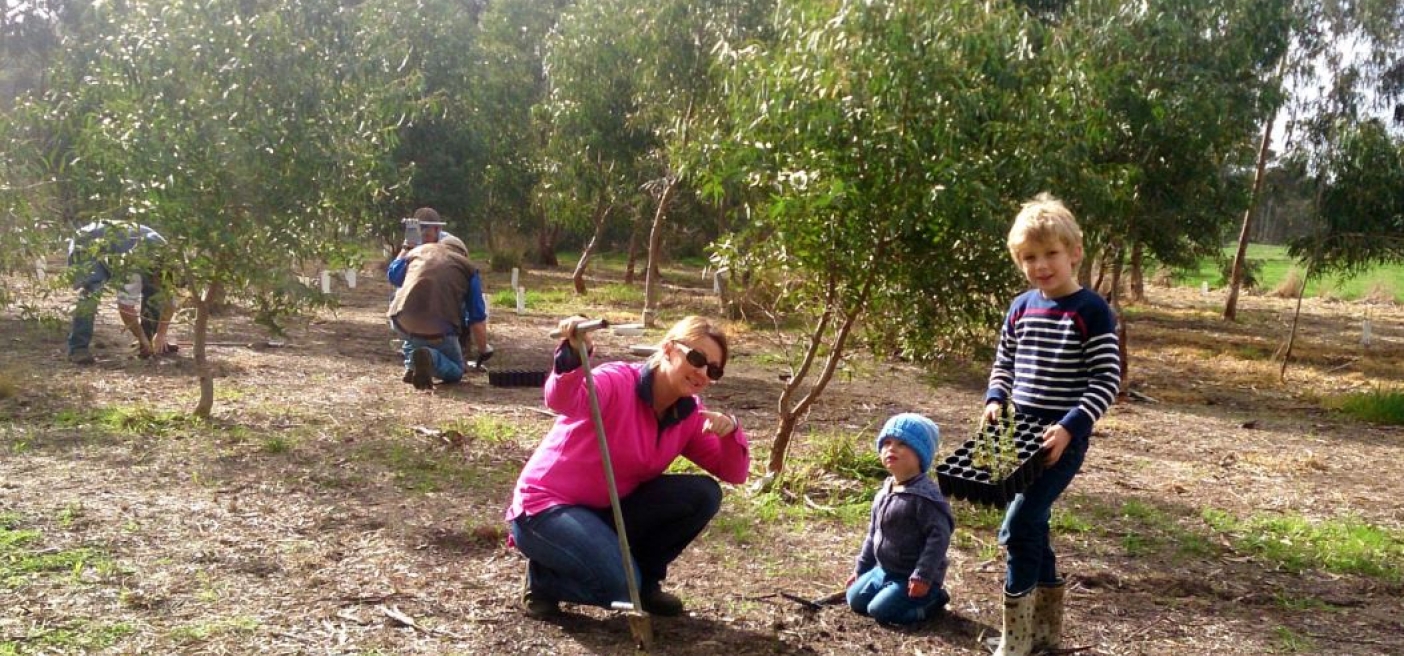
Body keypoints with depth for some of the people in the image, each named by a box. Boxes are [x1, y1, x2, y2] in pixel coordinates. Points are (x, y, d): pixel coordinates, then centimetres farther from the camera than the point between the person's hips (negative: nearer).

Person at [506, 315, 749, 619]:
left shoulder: (690, 414, 0)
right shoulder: (618, 382, -21)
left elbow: (734, 473, -2)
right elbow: (562, 400, -42)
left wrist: (730, 431, -23)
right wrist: (572, 357, -63)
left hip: (608, 512, 7)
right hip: (547, 508, -7)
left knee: (703, 495, -11)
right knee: (619, 586, -28)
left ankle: (645, 581, 6)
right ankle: (543, 579, 3)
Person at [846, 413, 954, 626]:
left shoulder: (924, 496, -22)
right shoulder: (884, 493, 6)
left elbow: (939, 536, -25)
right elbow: (873, 533, 18)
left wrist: (923, 576, -28)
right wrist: (861, 568, 18)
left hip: (910, 576, -9)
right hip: (883, 570, 9)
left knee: (881, 611, -19)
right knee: (855, 600, 6)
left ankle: (932, 598, 1)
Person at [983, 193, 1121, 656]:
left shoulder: (1091, 311, -11)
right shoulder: (1021, 308, 7)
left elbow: (1107, 381, -13)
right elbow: (1003, 363, 19)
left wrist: (1070, 427, -22)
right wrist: (995, 400, 0)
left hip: (1064, 437, -7)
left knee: (1018, 526, -13)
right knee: (1032, 525, 13)